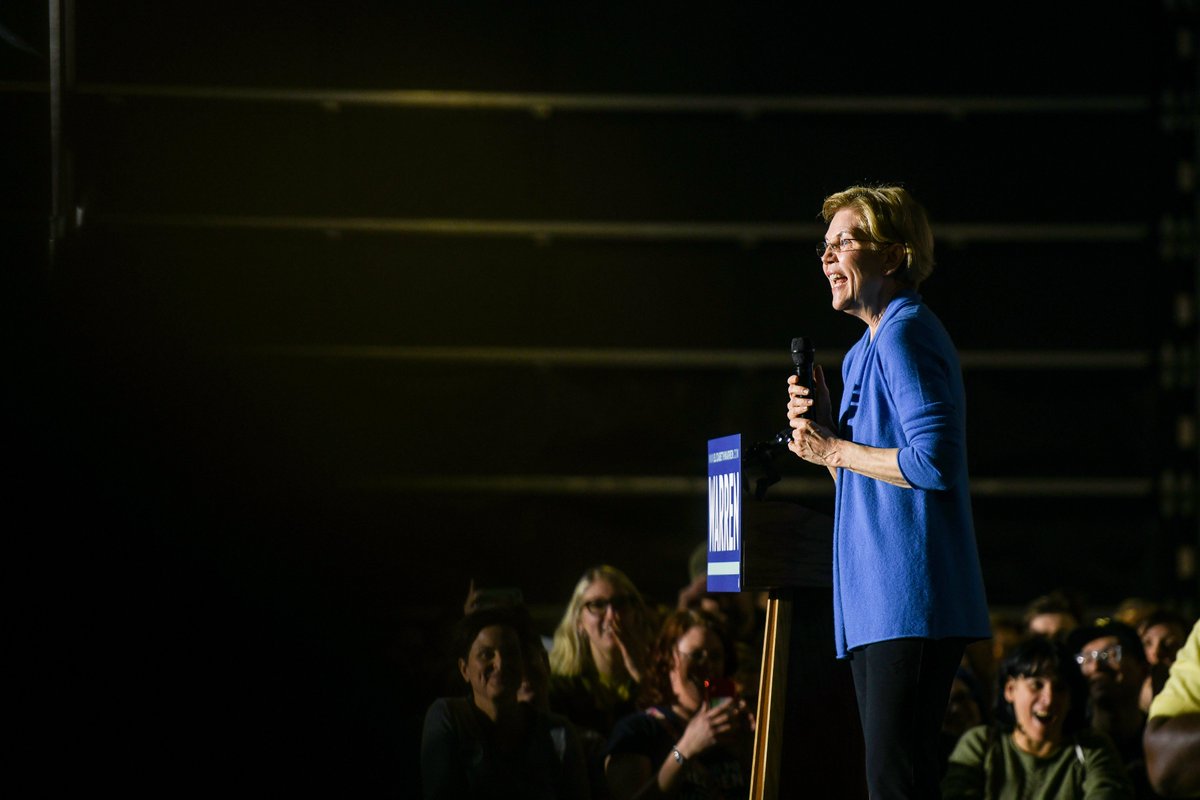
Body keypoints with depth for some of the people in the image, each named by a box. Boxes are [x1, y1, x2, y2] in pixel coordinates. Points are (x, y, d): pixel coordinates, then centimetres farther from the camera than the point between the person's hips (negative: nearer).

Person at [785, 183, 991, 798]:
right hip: (875, 604, 11)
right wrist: (822, 424, 9)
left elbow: (935, 463, -21)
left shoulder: (905, 335, -9)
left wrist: (836, 450, -11)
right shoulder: (865, 351, 22)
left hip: (911, 600, -11)